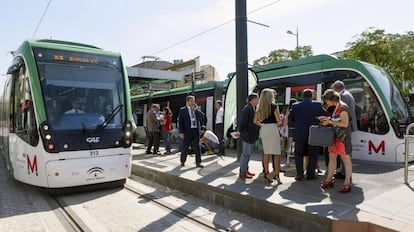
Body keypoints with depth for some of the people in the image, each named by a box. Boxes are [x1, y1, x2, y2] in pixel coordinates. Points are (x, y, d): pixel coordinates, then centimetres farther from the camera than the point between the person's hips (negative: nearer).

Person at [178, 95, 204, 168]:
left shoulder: (196, 110, 12)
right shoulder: (182, 110, 0)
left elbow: (202, 116, -2)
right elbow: (180, 122, -4)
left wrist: (196, 109, -9)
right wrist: (181, 132, -11)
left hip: (196, 131, 3)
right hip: (188, 131, -3)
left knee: (197, 147, 4)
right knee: (185, 147, 8)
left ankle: (198, 163, 10)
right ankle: (182, 161, 26)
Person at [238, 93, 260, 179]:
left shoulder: (253, 108, 15)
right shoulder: (247, 108, -16)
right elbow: (242, 122, -18)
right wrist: (242, 132, -15)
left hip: (252, 136, 10)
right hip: (247, 136, -10)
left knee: (248, 154, 16)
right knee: (245, 154, -3)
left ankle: (246, 170, 26)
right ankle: (242, 173, 5)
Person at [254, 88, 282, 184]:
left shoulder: (260, 107, 7)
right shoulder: (274, 106, -8)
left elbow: (255, 121, 8)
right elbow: (278, 119, -9)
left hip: (263, 130, 6)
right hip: (273, 129, -5)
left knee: (266, 152, 12)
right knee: (276, 153, 0)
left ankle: (266, 173, 16)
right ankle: (276, 175, -2)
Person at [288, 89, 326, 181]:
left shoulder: (295, 106, -3)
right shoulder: (318, 105, -7)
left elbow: (290, 118, 5)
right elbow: (325, 116, -1)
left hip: (299, 134, 1)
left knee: (298, 154, 12)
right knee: (313, 155, 12)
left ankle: (299, 174, 9)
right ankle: (310, 174, 13)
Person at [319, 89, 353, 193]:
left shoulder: (343, 107, -15)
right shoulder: (336, 107, 13)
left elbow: (345, 124, -20)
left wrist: (330, 122, -16)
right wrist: (327, 119, 10)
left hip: (343, 137, -10)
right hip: (336, 136, 10)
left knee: (345, 159, -1)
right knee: (332, 156, 13)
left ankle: (347, 183, 7)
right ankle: (329, 180, 22)